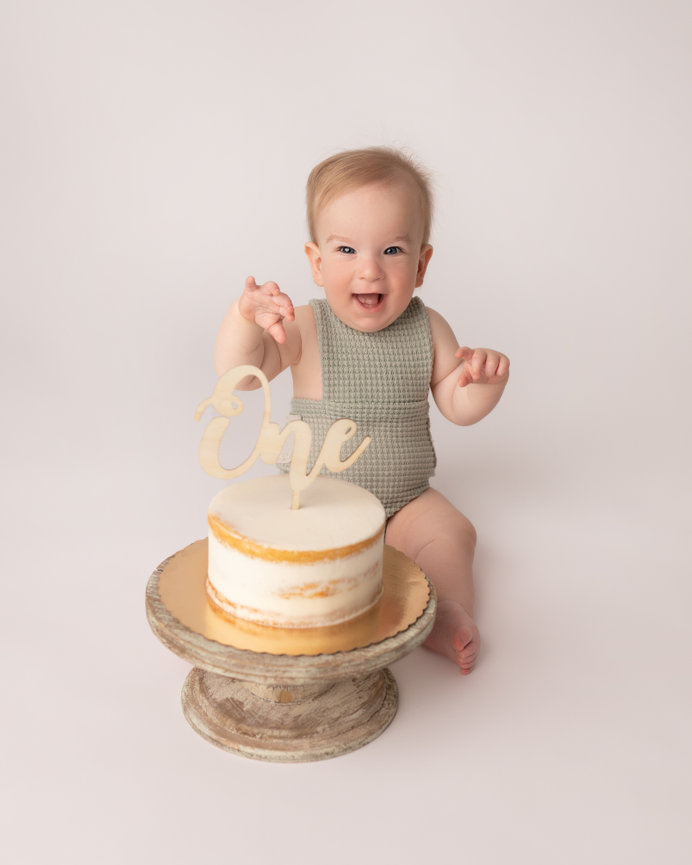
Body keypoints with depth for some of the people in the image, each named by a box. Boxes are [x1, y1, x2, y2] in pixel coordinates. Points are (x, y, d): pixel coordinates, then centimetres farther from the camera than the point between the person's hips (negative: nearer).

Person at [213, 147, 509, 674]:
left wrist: (486, 380, -21)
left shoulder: (427, 329, -4)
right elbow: (238, 374, -24)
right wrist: (244, 318, -44)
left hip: (404, 502, 1)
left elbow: (458, 406, 1)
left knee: (452, 531, -20)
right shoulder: (305, 328, -12)